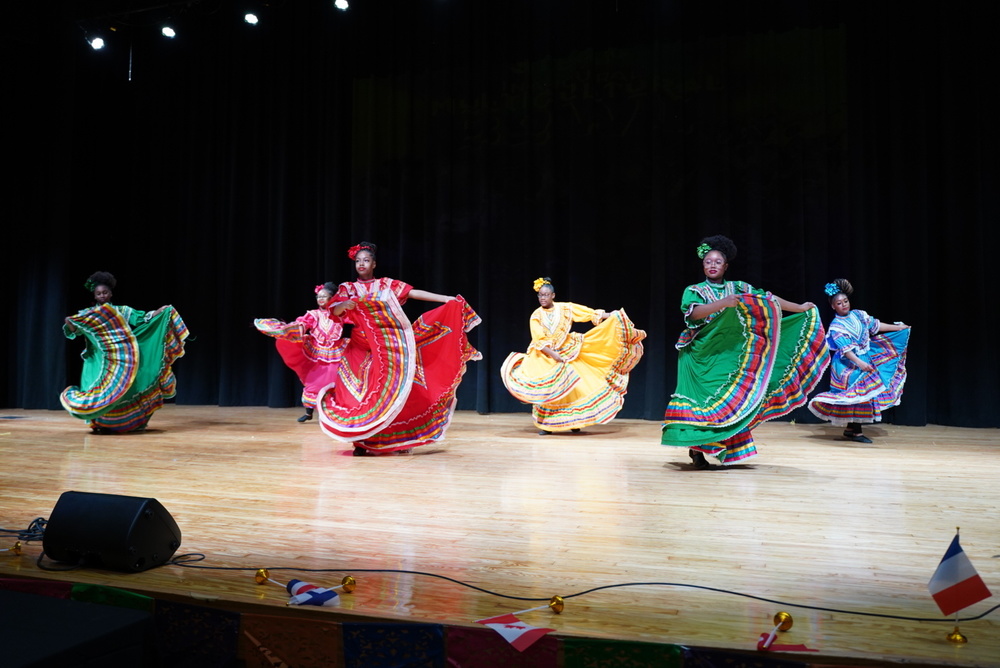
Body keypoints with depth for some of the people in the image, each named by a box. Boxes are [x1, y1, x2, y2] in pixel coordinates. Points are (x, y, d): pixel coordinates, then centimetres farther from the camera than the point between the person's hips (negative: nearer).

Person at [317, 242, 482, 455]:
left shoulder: (387, 284, 11)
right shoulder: (348, 288, 10)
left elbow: (415, 293, 4)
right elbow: (334, 311, -5)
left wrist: (447, 299, -3)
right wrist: (344, 305, -29)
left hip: (389, 347, 0)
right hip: (363, 347, 0)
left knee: (395, 389, -3)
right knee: (360, 392, -9)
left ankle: (398, 438, 8)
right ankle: (360, 441, -2)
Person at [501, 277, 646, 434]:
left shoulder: (565, 308, -3)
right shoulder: (536, 316, -7)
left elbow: (588, 312, -7)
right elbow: (539, 342, -14)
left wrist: (610, 316, -13)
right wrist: (553, 354, -25)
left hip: (565, 352, 2)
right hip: (544, 356, -1)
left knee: (571, 386, -2)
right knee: (544, 388, -9)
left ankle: (573, 421, 13)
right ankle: (545, 424, 0)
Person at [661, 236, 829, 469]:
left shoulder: (738, 288, 11)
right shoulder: (694, 291, 1)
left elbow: (769, 300, 11)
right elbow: (694, 313, -19)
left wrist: (800, 308, 9)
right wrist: (723, 303, -32)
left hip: (727, 356, 3)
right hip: (700, 356, -3)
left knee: (727, 399, -1)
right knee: (701, 397, -10)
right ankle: (696, 449, -3)